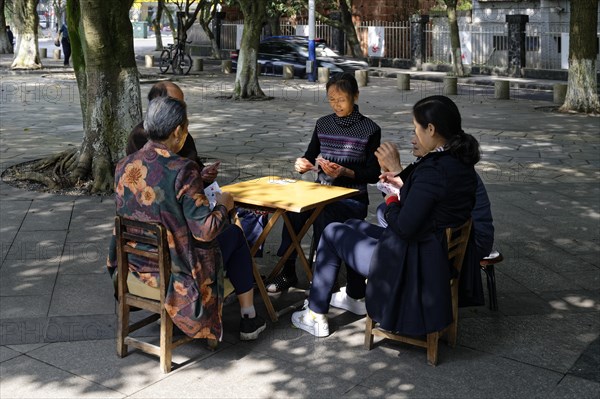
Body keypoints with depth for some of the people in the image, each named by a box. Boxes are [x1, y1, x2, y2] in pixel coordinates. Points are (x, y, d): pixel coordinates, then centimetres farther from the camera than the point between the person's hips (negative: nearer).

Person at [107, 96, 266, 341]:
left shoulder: (124, 166, -6)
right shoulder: (182, 171, -26)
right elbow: (205, 231, -25)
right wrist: (223, 205, -4)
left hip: (137, 262, 7)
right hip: (176, 268, -7)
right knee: (236, 238, 19)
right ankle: (248, 319, 29)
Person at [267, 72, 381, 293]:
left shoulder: (370, 129, -3)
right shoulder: (323, 124, 10)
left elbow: (374, 174, -4)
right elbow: (310, 156, 17)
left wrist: (345, 172, -20)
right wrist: (302, 163, -7)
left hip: (352, 199, -4)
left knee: (323, 216, -34)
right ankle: (287, 271, -14)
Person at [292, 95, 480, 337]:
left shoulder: (433, 170, -29)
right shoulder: (461, 163, 0)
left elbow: (404, 228, -28)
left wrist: (392, 202, -9)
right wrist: (404, 183, 7)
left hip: (410, 267, -9)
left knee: (332, 233, 10)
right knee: (353, 225, 28)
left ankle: (315, 317, 21)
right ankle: (357, 298, 47)